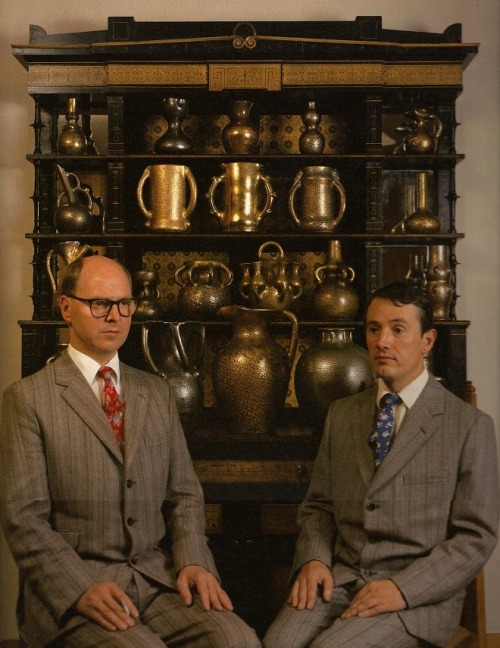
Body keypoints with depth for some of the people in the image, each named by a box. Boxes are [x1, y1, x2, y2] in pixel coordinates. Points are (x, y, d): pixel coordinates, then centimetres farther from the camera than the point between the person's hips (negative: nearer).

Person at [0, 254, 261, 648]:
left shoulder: (156, 393, 15)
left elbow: (184, 494, 14)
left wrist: (193, 561, -4)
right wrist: (82, 587, -18)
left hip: (160, 578, 4)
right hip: (70, 587, -3)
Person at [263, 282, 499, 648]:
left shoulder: (470, 425, -2)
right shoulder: (341, 414, 12)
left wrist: (403, 588, -15)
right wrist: (313, 559, -4)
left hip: (418, 595, -3)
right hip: (339, 580, 3)